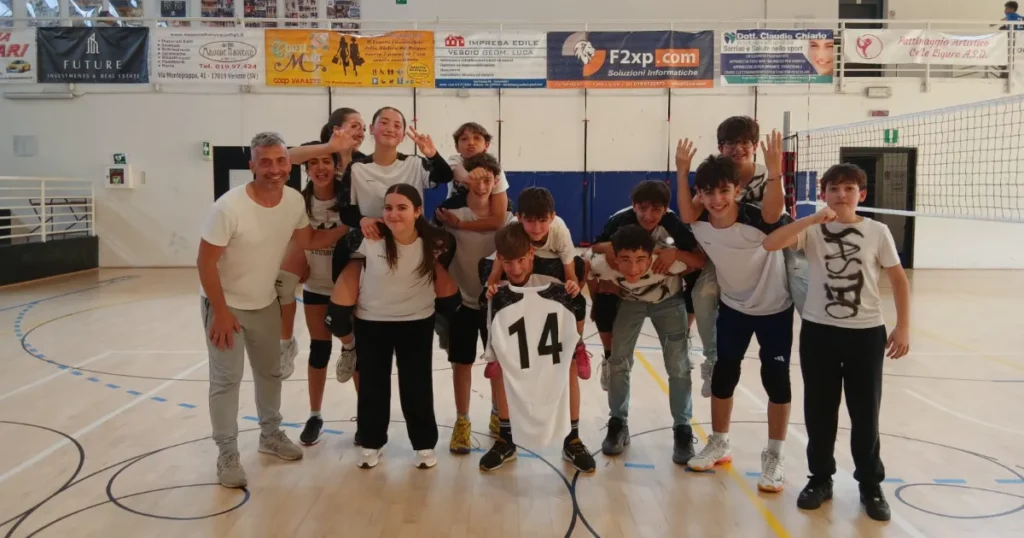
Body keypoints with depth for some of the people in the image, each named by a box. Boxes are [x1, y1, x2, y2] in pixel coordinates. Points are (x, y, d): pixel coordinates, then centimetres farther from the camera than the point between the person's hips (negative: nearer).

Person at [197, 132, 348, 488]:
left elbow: (309, 240, 4)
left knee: (270, 371, 19)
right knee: (226, 378, -1)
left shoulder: (294, 201, -13)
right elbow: (205, 262, -23)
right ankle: (227, 454, 14)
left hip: (265, 302, 6)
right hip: (226, 303, -6)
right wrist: (221, 312, -21)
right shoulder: (229, 207, -29)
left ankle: (271, 434, 39)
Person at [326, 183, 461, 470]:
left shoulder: (435, 242, -21)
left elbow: (442, 264, 2)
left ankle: (425, 444, 26)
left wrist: (446, 299, 4)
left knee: (417, 383, 9)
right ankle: (371, 443, 29)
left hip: (417, 321, 0)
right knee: (372, 383, 11)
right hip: (371, 320, 0)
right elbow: (341, 253, -5)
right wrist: (341, 293, 3)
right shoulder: (369, 238, -24)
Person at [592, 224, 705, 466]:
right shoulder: (602, 264, -38)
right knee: (618, 361, 0)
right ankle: (618, 423, 19)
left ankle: (682, 429, 15)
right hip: (630, 302, 1)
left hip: (669, 302, -1)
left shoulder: (668, 263, -43)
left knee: (678, 366, -3)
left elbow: (702, 261, -25)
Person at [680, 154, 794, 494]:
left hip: (775, 308, -3)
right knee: (723, 373, 9)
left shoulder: (759, 220, -31)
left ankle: (774, 456, 14)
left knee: (776, 377, -1)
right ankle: (719, 444, 28)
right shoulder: (698, 225, -19)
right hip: (733, 306, 4)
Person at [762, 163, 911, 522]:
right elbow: (770, 244, -19)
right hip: (818, 330, 0)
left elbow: (899, 280, 4)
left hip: (866, 332, 0)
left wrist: (903, 327, -1)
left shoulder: (877, 232, -2)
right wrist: (815, 219, -24)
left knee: (866, 413, 8)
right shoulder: (812, 230, -3)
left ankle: (871, 485, 24)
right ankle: (820, 479, 26)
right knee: (819, 411, 9)